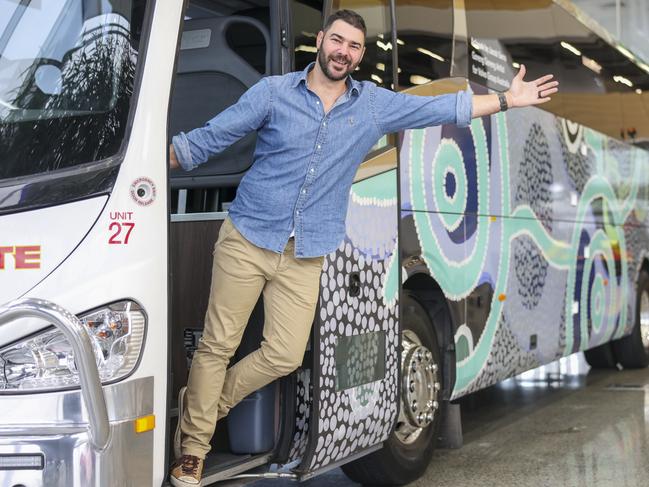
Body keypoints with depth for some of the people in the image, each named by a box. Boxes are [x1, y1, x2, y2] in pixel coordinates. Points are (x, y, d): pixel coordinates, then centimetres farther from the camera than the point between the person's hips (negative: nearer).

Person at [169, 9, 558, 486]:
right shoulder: (273, 92, -3)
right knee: (218, 346, 0)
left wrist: (508, 99, 8)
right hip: (247, 240, -3)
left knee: (285, 356, 1)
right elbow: (208, 138, -1)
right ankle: (192, 448, 15)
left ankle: (208, 402, 27)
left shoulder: (375, 104, 6)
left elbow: (441, 108, 10)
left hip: (305, 257, 3)